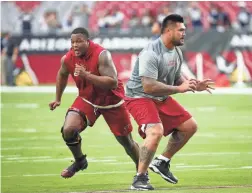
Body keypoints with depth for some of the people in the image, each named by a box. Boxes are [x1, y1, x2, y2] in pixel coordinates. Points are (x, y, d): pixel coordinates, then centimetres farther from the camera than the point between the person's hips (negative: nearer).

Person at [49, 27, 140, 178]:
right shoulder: (68, 59, -13)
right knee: (68, 129, -19)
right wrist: (58, 99, 17)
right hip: (87, 99, 4)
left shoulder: (101, 55, -29)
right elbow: (62, 75, 12)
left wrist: (87, 75, -42)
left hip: (111, 101, -3)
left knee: (126, 141, 8)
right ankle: (80, 161, 8)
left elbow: (113, 82, -37)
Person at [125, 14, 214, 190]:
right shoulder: (151, 54, -26)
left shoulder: (177, 52, 3)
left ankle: (162, 162, 23)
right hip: (140, 97, -9)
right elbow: (149, 87, -32)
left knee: (190, 126, 10)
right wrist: (179, 88, -31)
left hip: (162, 98, 9)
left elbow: (177, 77, 17)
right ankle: (140, 179, -18)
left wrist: (194, 86, -1)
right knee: (156, 132, -30)